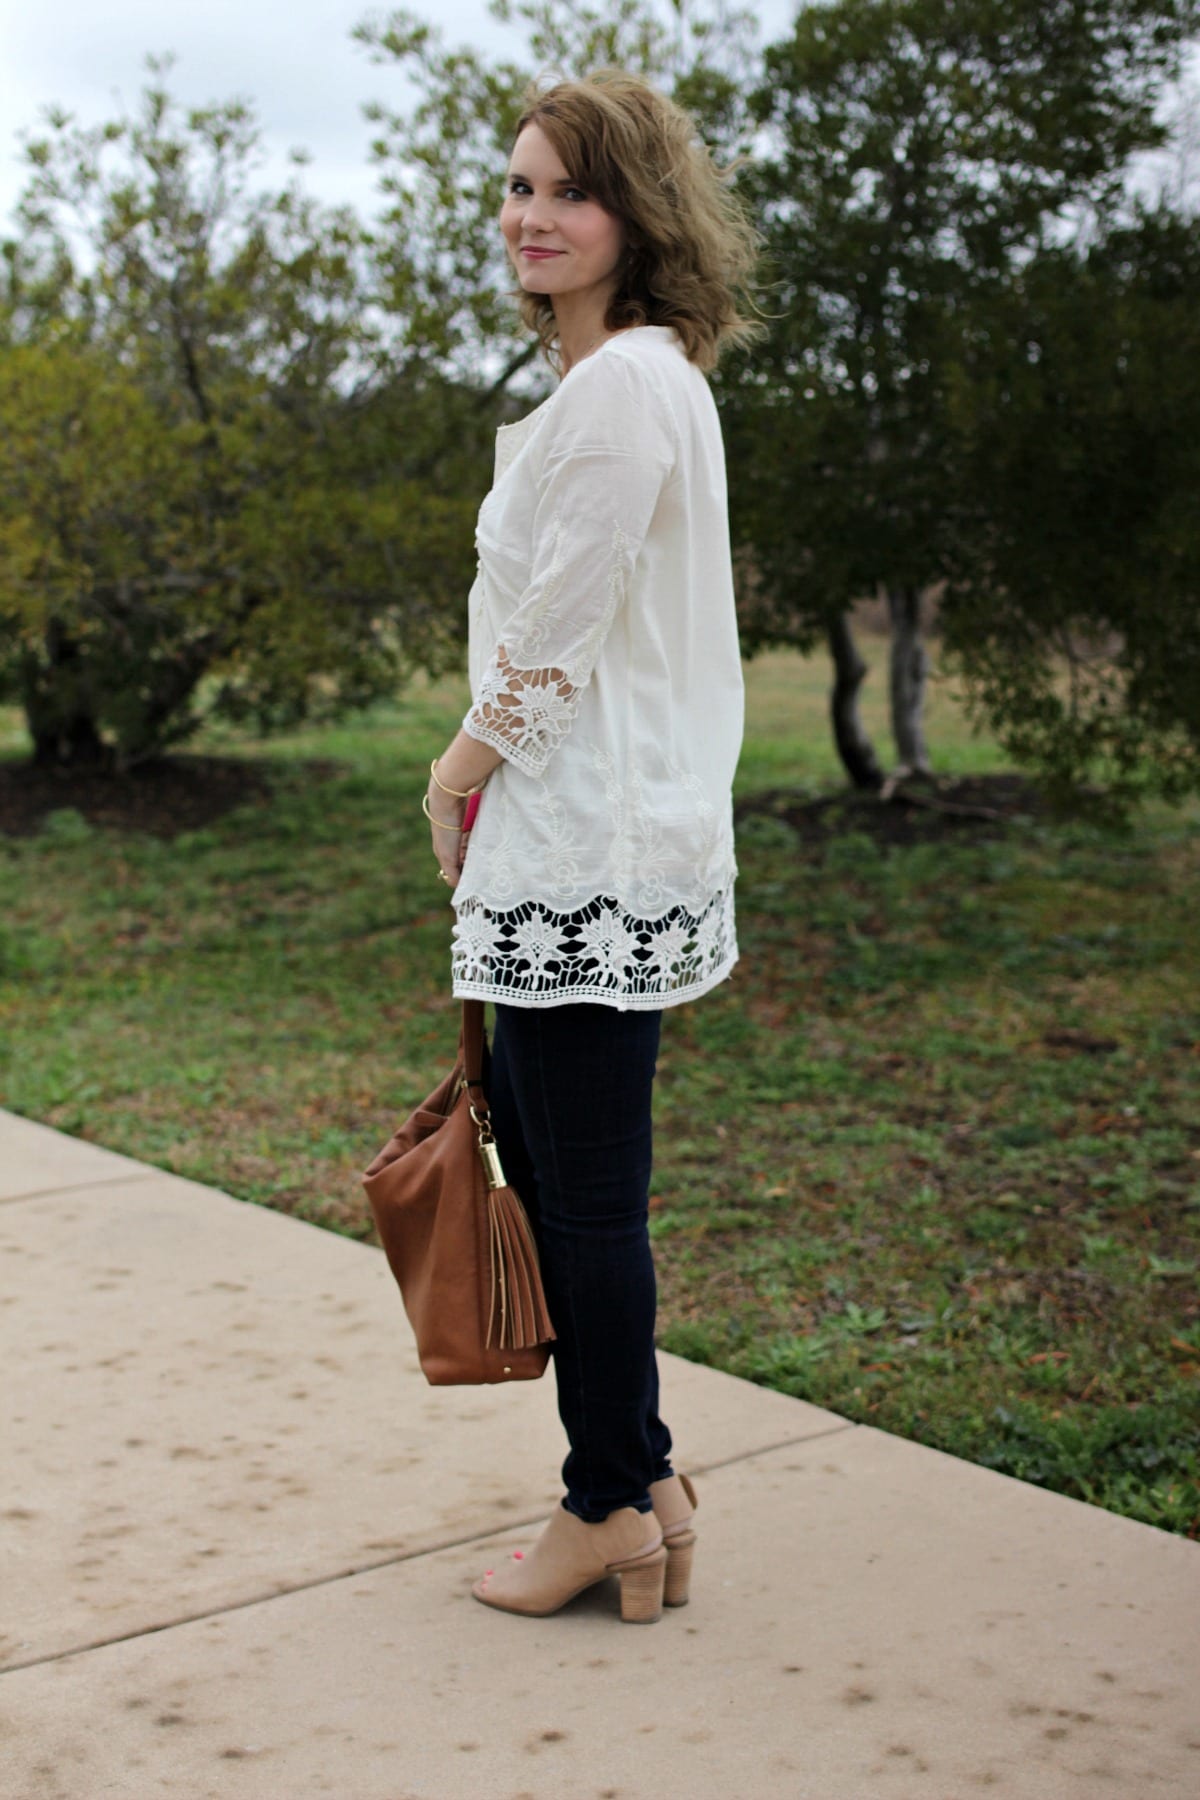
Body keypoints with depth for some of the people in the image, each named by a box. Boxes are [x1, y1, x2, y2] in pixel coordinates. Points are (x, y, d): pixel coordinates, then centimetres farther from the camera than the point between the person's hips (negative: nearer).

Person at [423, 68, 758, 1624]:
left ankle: (613, 1510, 14)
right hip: (571, 846, 11)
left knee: (587, 1187, -1)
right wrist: (480, 771, 11)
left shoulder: (629, 384, -14)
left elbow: (559, 627, -16)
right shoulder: (621, 382, 18)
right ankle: (639, 1474, 27)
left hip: (595, 854, -11)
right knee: (541, 1152, 17)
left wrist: (462, 770, -3)